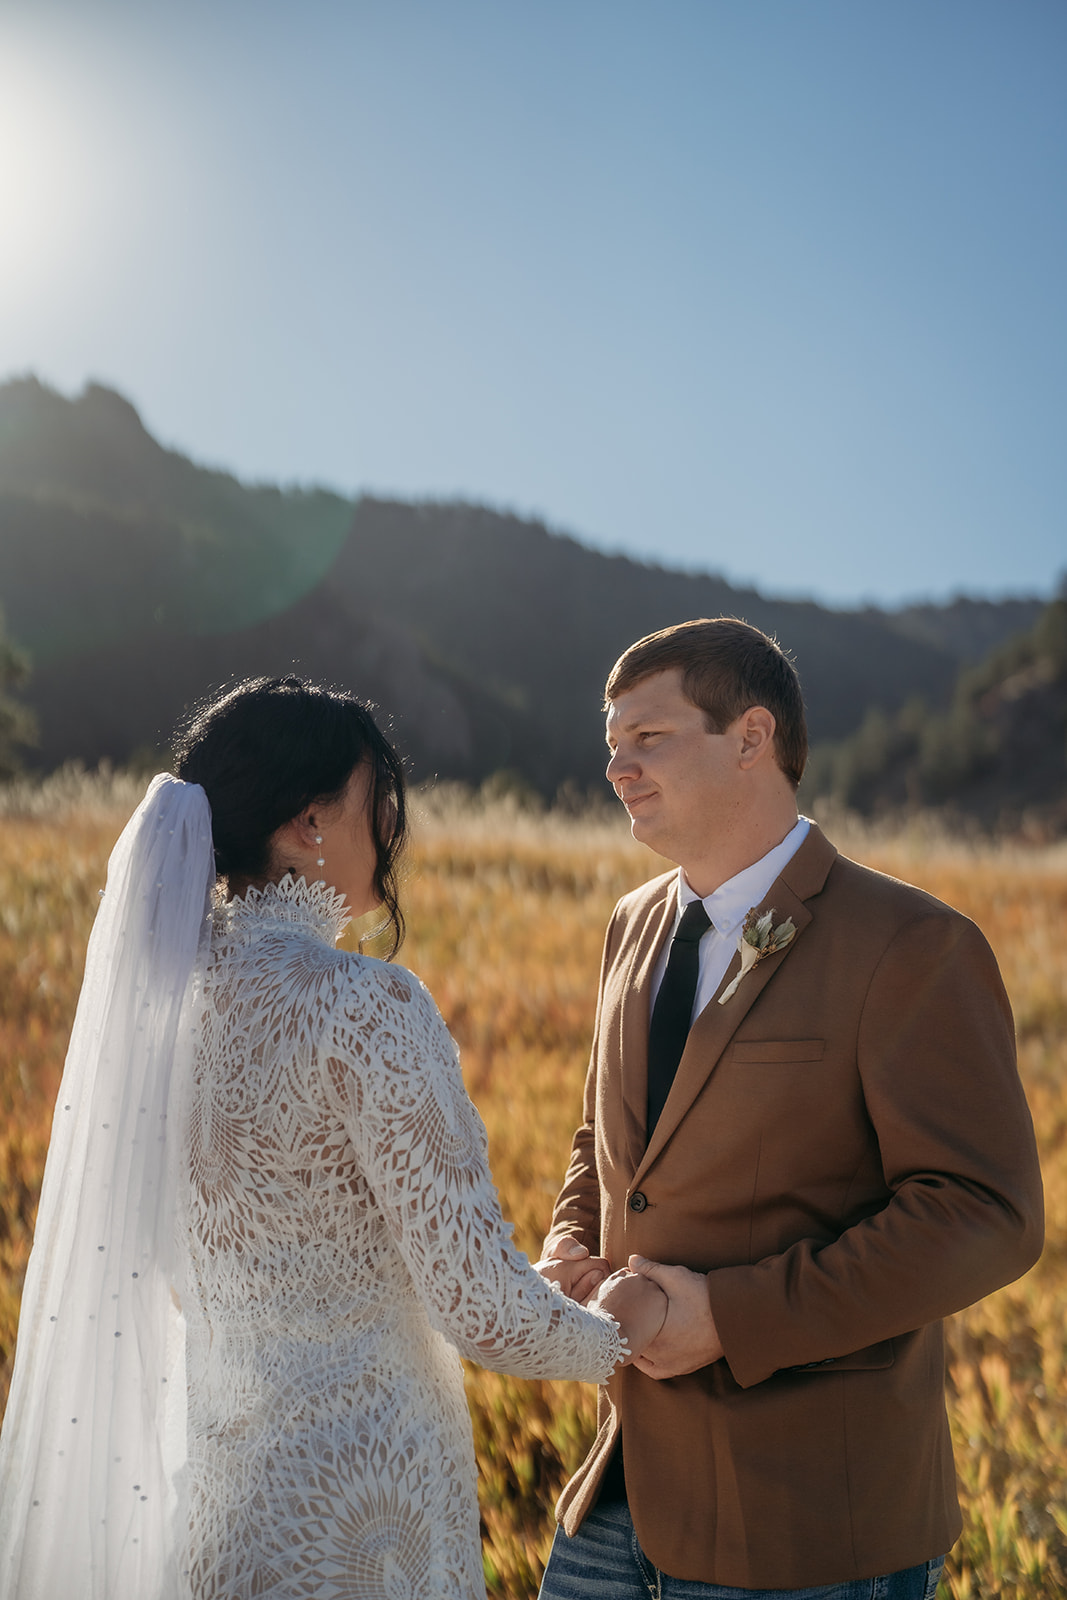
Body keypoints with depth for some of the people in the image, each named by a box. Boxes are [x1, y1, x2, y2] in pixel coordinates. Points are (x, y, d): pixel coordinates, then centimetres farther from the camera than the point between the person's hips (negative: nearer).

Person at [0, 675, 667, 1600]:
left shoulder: (156, 984, 2)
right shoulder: (363, 1006, -20)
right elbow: (482, 1308, -19)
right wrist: (612, 1336, 2)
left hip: (207, 1492, 7)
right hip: (355, 1513, -7)